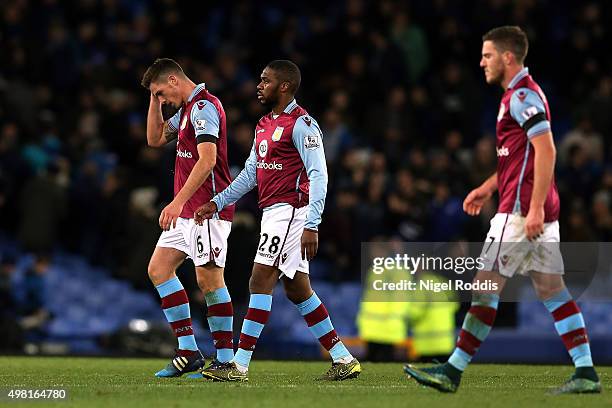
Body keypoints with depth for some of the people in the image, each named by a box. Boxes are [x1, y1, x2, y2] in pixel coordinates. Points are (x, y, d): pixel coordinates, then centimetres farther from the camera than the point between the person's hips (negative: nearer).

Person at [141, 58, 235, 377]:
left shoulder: (203, 107, -15)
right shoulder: (186, 109, 17)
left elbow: (207, 160, -25)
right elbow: (154, 138, 27)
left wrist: (178, 202, -29)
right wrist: (155, 99, 15)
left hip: (207, 209, -11)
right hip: (186, 211, 11)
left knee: (209, 279, -8)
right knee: (159, 268, 8)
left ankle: (226, 359, -2)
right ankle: (189, 352, 8)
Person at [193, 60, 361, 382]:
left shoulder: (301, 124, -12)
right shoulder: (265, 124, 17)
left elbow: (318, 175, -17)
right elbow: (250, 173, 23)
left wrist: (311, 225, -23)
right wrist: (217, 203, 16)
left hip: (290, 210, -10)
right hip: (273, 212, 10)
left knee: (260, 281, -11)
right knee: (297, 289, 10)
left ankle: (240, 365, -10)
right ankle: (343, 359, 15)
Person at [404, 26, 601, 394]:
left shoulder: (523, 95, -13)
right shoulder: (521, 94, 19)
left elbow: (546, 150, -21)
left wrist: (535, 207, -24)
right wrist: (488, 188, 26)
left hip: (521, 210, -10)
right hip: (537, 210, 10)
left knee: (486, 287, -5)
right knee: (551, 289, 7)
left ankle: (452, 372, -1)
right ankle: (587, 373, 3)